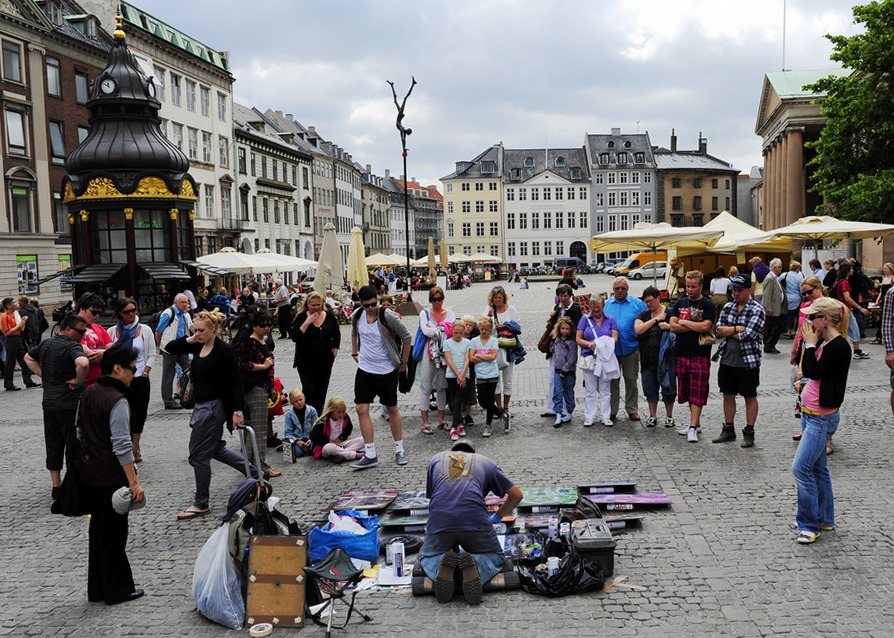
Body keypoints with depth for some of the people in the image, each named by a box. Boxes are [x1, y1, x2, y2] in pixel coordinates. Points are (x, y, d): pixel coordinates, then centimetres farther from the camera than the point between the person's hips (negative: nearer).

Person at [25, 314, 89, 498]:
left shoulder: (45, 343, 9)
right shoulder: (72, 346, -16)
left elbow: (28, 358, 26)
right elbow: (83, 363, -35)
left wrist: (43, 375, 15)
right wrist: (79, 381, -17)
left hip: (49, 402, 7)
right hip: (70, 403, -7)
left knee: (53, 445, 14)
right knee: (74, 445, 3)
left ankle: (56, 487, 21)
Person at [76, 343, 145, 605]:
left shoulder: (88, 393, 7)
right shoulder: (117, 401, -20)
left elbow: (80, 433, 17)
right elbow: (122, 446, -23)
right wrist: (134, 483, -21)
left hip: (89, 473, 8)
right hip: (111, 477, -8)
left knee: (97, 529, 17)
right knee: (114, 534, 3)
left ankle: (97, 588, 26)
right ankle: (118, 590, 14)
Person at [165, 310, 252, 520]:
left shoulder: (223, 350, -16)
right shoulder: (198, 346, 5)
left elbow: (235, 382, -16)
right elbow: (170, 348, 9)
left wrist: (237, 410, -20)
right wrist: (189, 339, -7)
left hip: (213, 407, -9)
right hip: (202, 406, 9)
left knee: (199, 455, 0)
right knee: (215, 449, 21)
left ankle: (201, 504, 13)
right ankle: (253, 471, 34)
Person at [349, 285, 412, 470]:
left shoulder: (387, 316, -18)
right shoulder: (356, 316, -3)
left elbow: (406, 336, -7)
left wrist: (403, 362, -2)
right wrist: (354, 352, 15)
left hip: (387, 371, -4)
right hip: (364, 370, 4)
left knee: (392, 409, 10)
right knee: (361, 409, -4)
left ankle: (399, 450, 24)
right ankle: (370, 455, 2)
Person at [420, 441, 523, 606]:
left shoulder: (436, 459, 30)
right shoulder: (485, 462, 28)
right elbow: (516, 495, 27)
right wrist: (497, 517, 43)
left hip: (439, 521, 1)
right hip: (475, 520, -1)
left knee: (427, 557, 30)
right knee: (495, 556, 26)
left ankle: (442, 566, -7)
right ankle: (474, 566, -10)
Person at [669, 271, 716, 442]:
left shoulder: (707, 305, -3)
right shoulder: (680, 303, 10)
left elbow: (705, 326, -18)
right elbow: (672, 325, -1)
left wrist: (684, 322, -7)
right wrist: (695, 326, -9)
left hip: (700, 354, -5)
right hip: (682, 353, 5)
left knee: (697, 392, -5)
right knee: (686, 390, 12)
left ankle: (693, 428, -6)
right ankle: (696, 421, 25)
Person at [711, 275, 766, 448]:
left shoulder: (757, 310, -11)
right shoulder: (728, 307, 7)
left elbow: (747, 335, -21)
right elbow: (718, 329, -3)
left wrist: (728, 331, -8)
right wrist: (737, 328, -16)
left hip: (748, 362, -6)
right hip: (727, 360, 6)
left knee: (750, 397, 7)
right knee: (728, 395, 14)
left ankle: (749, 433, 16)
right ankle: (728, 429, 27)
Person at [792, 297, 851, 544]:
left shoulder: (839, 346, -18)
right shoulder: (823, 342, 9)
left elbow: (814, 372, -22)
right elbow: (807, 369, 9)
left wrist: (810, 343, -14)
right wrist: (810, 342, 2)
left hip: (822, 417, -10)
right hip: (809, 413, 10)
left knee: (801, 468, -11)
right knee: (817, 468, 16)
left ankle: (809, 524, -2)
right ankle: (824, 519, 27)